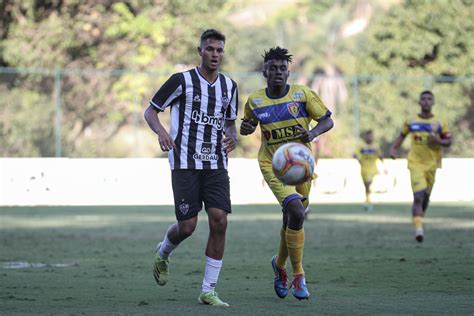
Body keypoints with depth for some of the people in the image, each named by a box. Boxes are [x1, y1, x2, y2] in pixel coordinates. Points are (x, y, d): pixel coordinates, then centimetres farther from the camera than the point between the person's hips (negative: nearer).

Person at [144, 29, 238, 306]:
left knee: (220, 221, -11)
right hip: (185, 163, -4)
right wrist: (161, 131, -18)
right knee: (187, 226, -6)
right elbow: (151, 111, 3)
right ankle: (163, 254, 31)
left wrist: (233, 137, 1)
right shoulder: (182, 81, -3)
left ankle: (208, 291, -3)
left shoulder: (229, 86, 11)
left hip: (216, 165, 4)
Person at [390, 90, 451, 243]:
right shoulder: (410, 121, 2)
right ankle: (418, 227, -20)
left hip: (431, 163, 2)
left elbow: (448, 141, 5)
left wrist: (438, 141, -15)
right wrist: (393, 148, 1)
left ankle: (419, 220, 34)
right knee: (418, 196, -16)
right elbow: (402, 135, 15)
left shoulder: (439, 123, 0)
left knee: (425, 196, 11)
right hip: (415, 163, -2)